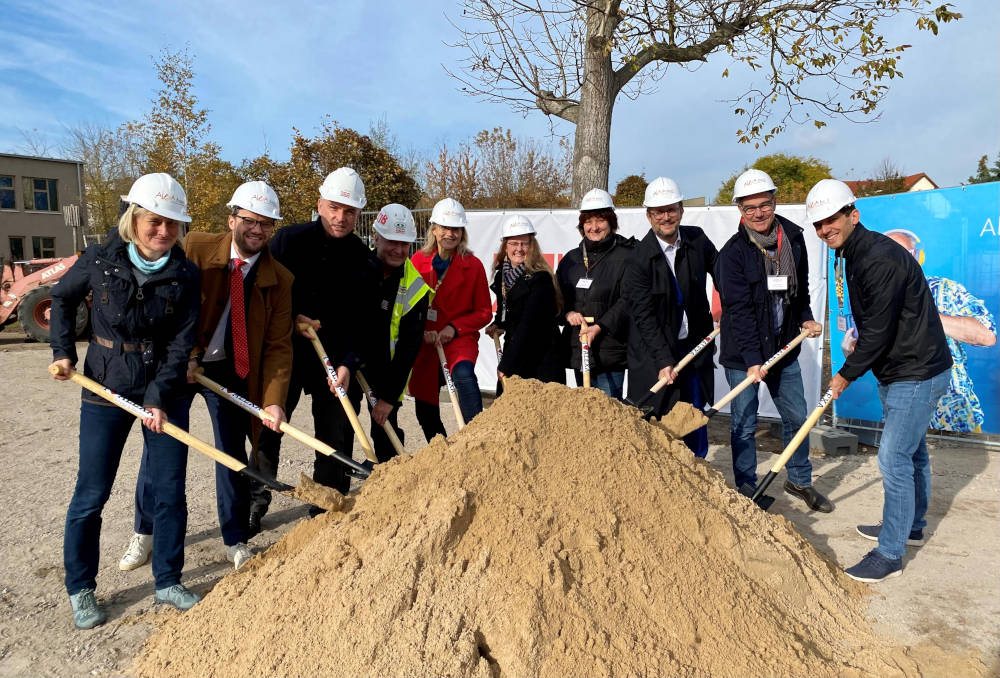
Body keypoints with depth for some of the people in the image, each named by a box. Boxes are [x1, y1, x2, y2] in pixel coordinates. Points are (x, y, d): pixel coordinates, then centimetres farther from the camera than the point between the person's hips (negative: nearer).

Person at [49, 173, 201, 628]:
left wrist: (159, 398, -15)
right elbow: (62, 298, 12)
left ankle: (168, 582, 23)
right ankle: (80, 590, 26)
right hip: (106, 391, -1)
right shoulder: (100, 261, -8)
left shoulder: (185, 275, -7)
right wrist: (63, 352, 5)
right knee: (91, 495, 6)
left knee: (170, 492, 5)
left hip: (164, 391, 1)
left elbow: (180, 344, -8)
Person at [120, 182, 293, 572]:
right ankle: (145, 532, 31)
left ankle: (236, 540, 23)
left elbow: (278, 345, -11)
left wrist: (273, 400, -21)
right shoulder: (195, 248, -12)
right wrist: (185, 357, -15)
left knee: (232, 453, 6)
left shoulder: (279, 279, -10)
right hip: (176, 364, 0)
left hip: (231, 372, 0)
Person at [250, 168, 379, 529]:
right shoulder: (289, 238, -4)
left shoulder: (364, 260, -2)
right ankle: (256, 500, 28)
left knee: (336, 438, 7)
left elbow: (364, 321, -4)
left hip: (338, 360, 1)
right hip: (285, 350, 0)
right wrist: (291, 319, -15)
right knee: (267, 426, 8)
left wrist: (348, 363, -15)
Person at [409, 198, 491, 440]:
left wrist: (455, 328, -13)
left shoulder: (473, 265, -3)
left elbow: (484, 311, 1)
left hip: (460, 338, -2)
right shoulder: (418, 261, 0)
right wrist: (421, 331, -12)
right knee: (426, 411, 9)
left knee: (463, 373, -36)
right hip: (424, 341, 3)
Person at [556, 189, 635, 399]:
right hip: (577, 350, 6)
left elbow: (628, 300, -12)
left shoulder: (626, 256, -5)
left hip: (610, 351, -6)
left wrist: (601, 326, -21)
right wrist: (567, 312, -3)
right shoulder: (571, 259, 14)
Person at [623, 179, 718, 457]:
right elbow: (644, 317, -17)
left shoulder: (697, 239, 0)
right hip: (653, 353, -4)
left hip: (694, 343, 5)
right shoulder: (639, 260, -15)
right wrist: (663, 361, -22)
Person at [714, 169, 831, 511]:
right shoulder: (733, 251, -14)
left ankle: (799, 481, 35)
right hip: (742, 355, -5)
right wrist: (752, 359, -23)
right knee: (744, 425, 3)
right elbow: (739, 310, -18)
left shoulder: (793, 238, 4)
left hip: (784, 348, 6)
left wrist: (805, 319, 5)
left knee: (797, 417, 15)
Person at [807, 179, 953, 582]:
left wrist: (846, 374, -13)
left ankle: (890, 555, 5)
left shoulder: (878, 259, -25)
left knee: (894, 459, -6)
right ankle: (911, 526, 39)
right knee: (911, 451, 22)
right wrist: (858, 340, 7)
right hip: (901, 371, 11)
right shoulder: (855, 254, 8)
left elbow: (878, 332, -24)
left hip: (916, 374, -10)